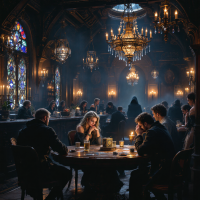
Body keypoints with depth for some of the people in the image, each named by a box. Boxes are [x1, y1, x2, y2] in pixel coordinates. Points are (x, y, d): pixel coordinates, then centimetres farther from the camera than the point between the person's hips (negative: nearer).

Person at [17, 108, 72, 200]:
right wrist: (64, 149, 11)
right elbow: (63, 151, -13)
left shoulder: (22, 131, 5)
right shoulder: (47, 130, -13)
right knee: (67, 174, 14)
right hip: (41, 171, -7)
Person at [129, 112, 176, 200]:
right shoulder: (160, 128, 14)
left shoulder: (152, 131, -17)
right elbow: (147, 149, 20)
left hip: (163, 172, -11)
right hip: (169, 168, 11)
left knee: (134, 178, -8)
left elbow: (140, 151, -17)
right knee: (141, 169, 23)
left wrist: (139, 135, -6)